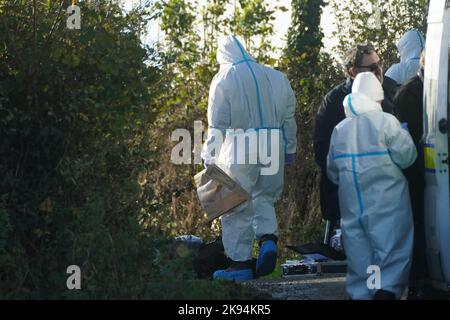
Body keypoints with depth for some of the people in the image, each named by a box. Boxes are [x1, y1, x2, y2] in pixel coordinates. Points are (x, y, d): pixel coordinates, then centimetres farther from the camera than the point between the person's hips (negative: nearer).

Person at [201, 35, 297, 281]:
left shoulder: (224, 79, -2)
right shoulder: (276, 77, 10)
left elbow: (217, 123, -5)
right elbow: (288, 118, 15)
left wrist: (210, 157, -1)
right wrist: (290, 150, 22)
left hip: (239, 151, -4)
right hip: (273, 149, 4)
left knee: (237, 207, 4)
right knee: (264, 197, 20)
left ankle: (240, 261, 5)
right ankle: (268, 238, -5)